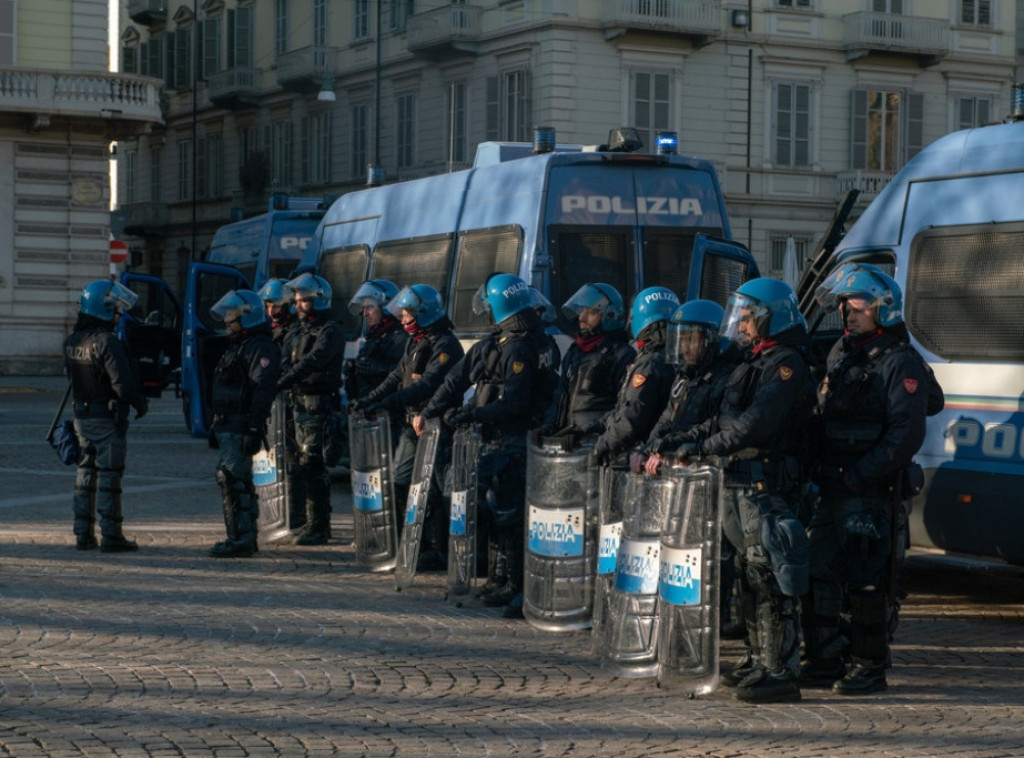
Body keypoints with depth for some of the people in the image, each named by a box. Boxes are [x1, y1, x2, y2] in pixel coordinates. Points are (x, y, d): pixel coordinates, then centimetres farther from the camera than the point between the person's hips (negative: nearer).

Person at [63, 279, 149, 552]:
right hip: (108, 418, -7)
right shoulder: (107, 342, -20)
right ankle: (110, 535, -1)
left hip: (81, 415, 7)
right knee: (109, 475, -3)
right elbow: (122, 382, -20)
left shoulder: (72, 341, 6)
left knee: (86, 472, 13)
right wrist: (141, 403, -7)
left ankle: (83, 533, 15)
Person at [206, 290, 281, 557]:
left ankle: (240, 540, -14)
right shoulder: (237, 345, 21)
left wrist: (254, 429, -27)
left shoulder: (262, 348, -13)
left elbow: (263, 390, -22)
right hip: (227, 425, 11)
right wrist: (216, 425, 25)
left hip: (242, 427, -11)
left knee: (231, 477, -15)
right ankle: (245, 538, 18)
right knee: (239, 480, 13)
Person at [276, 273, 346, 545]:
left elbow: (312, 362, -25)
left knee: (312, 466, -11)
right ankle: (317, 523, 22)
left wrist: (280, 384, -34)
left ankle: (317, 527, -8)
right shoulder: (299, 333, 18)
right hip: (301, 405, 9)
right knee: (308, 465, 13)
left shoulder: (330, 332, -11)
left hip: (320, 407, -9)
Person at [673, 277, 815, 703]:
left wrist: (706, 446, -17)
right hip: (739, 483, 10)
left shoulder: (787, 364, -11)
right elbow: (725, 418, 22)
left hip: (768, 486, -10)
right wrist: (686, 440, 10)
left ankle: (782, 672, -9)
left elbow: (756, 423, -21)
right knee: (750, 577, 15)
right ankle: (759, 661, 25)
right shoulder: (754, 362, 21)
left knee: (771, 578, -10)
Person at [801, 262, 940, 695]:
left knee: (865, 582, -3)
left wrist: (859, 476, -19)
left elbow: (906, 434, -17)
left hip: (870, 494, -8)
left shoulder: (900, 363, -10)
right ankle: (824, 660, 20)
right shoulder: (841, 353, 16)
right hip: (829, 489, 8)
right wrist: (817, 469, 9)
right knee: (818, 574, 10)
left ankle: (871, 668, 7)